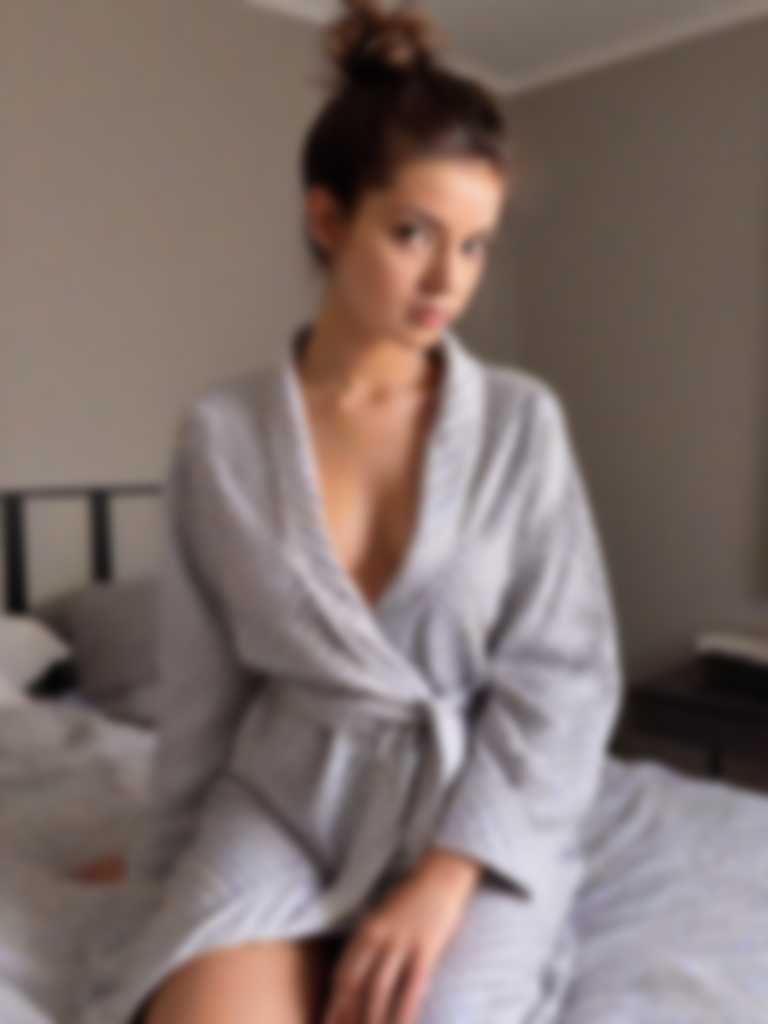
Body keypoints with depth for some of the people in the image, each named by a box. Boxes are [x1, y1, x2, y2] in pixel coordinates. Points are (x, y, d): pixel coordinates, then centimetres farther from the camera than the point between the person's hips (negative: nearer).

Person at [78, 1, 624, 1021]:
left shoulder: (523, 421, -5)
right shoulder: (222, 430, -4)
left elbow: (564, 669, -7)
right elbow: (201, 678, 5)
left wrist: (445, 876, -16)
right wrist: (188, 858, 14)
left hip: (479, 811, 0)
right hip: (280, 797, 1)